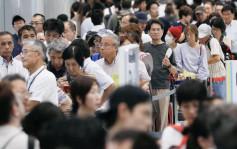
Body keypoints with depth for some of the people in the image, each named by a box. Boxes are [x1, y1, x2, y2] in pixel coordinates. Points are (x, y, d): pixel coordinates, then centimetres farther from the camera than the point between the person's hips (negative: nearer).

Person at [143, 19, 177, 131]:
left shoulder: (167, 49, 5)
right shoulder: (144, 47, 10)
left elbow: (174, 72, 5)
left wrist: (168, 65, -14)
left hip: (163, 87, -2)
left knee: (162, 118, -2)